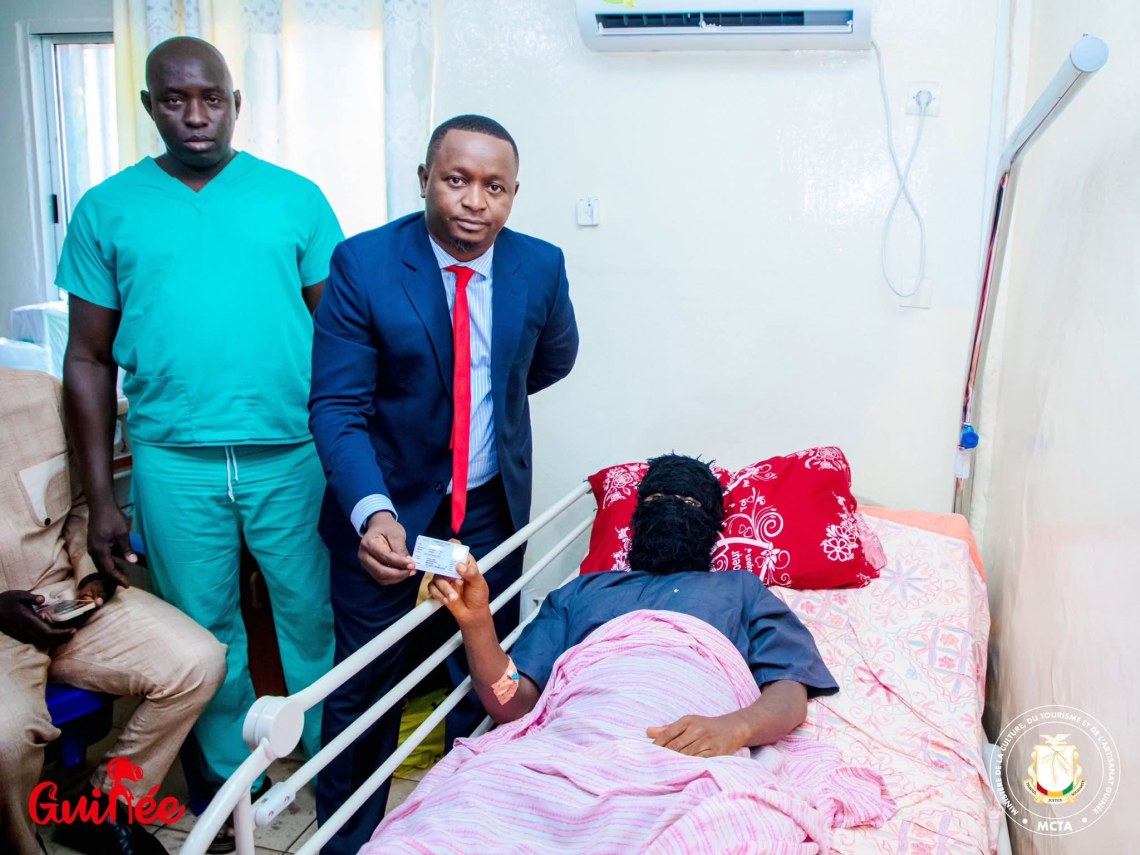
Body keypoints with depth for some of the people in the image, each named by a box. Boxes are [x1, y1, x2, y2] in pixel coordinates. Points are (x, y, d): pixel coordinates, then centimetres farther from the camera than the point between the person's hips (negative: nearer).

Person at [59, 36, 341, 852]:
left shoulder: (295, 197, 2)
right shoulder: (107, 209, 4)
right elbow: (89, 359, 6)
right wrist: (101, 497, 3)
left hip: (293, 454, 0)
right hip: (173, 461, 1)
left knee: (314, 616, 10)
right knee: (205, 630, 14)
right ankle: (233, 779, 35)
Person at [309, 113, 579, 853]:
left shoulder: (541, 266, -6)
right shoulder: (361, 264, -15)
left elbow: (554, 359, 15)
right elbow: (337, 406, -20)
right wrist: (372, 511, -34)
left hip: (491, 509, 3)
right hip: (387, 511, -2)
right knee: (365, 690, 10)